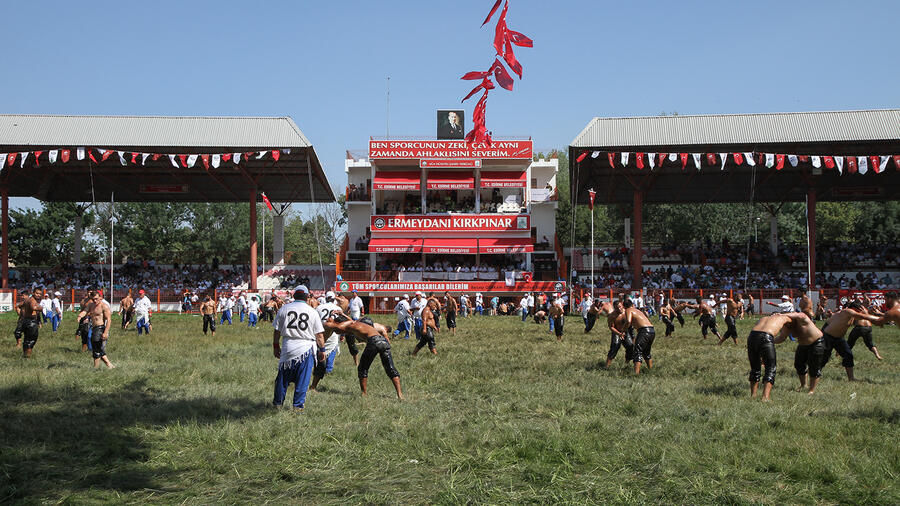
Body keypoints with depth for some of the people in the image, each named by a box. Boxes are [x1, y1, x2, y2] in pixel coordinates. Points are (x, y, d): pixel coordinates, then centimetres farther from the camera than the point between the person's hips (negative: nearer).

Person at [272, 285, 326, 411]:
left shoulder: (284, 309, 3)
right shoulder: (313, 312, -1)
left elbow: (277, 331, 6)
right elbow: (319, 335, 1)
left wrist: (276, 346, 16)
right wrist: (322, 350, 11)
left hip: (288, 348, 2)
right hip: (306, 348, -2)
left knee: (283, 376, 14)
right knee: (302, 379, 6)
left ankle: (278, 402, 25)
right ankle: (298, 405, 10)